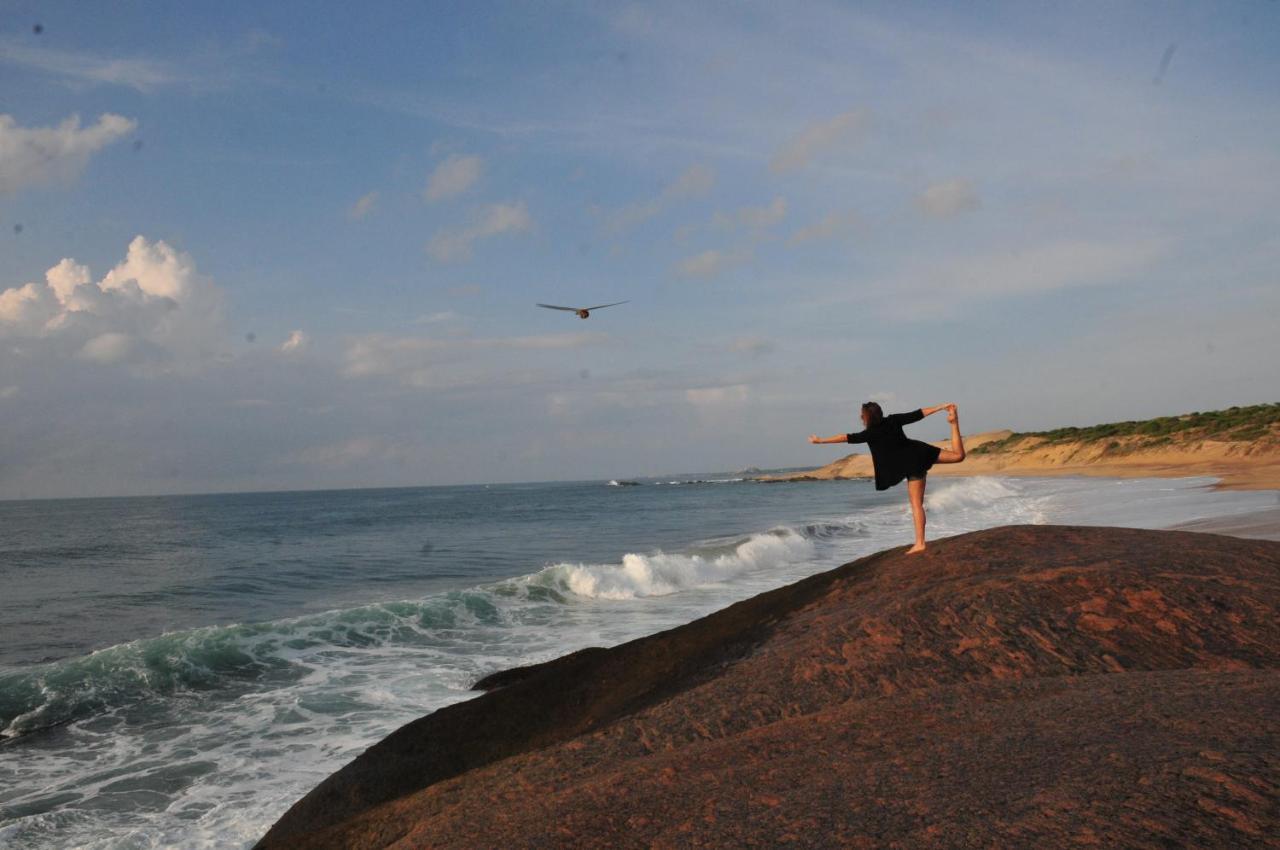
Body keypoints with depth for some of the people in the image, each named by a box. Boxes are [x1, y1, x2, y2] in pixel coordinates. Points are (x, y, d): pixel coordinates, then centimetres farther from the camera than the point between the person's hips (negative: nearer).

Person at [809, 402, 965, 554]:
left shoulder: (871, 434, -16)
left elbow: (847, 437, -14)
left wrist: (820, 440, -9)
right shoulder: (892, 420, 1)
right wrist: (941, 407, 12)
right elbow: (917, 414, 4)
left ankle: (920, 543, -6)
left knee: (916, 504, -6)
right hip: (920, 452, 6)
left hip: (913, 466, -6)